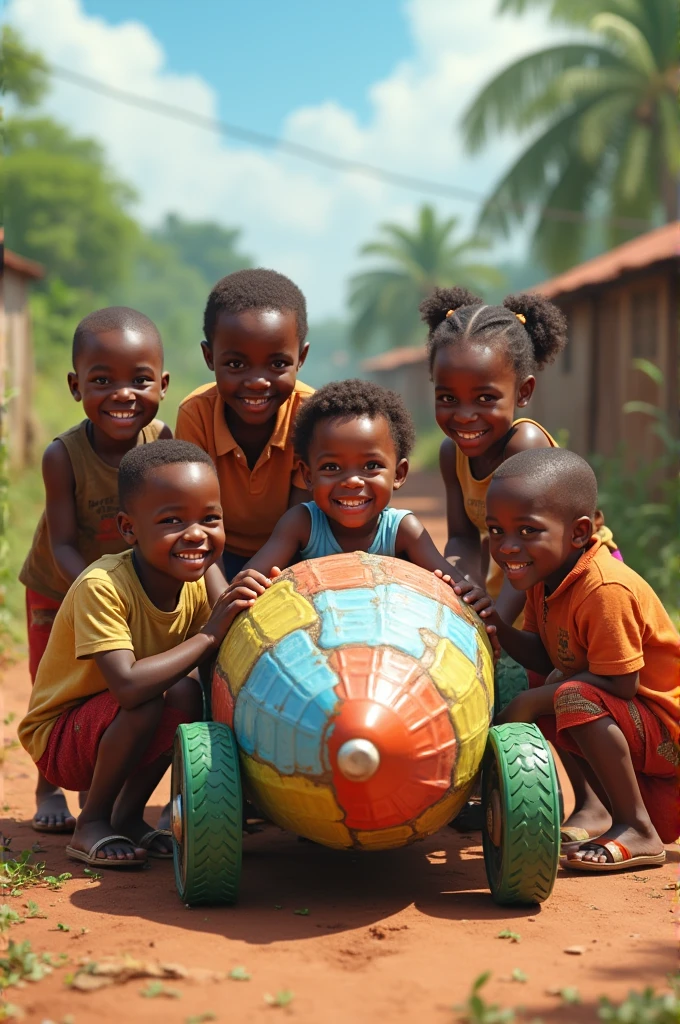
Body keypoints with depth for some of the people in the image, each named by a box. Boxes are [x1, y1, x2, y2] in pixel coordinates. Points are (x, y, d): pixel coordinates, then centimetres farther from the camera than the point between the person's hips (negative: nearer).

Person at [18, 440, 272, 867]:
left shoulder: (200, 582, -8)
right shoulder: (102, 587, -30)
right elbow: (128, 686, -42)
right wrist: (208, 636, -37)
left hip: (122, 732, 7)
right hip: (57, 739, -7)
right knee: (173, 694, -30)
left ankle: (128, 816, 1)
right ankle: (92, 823, -9)